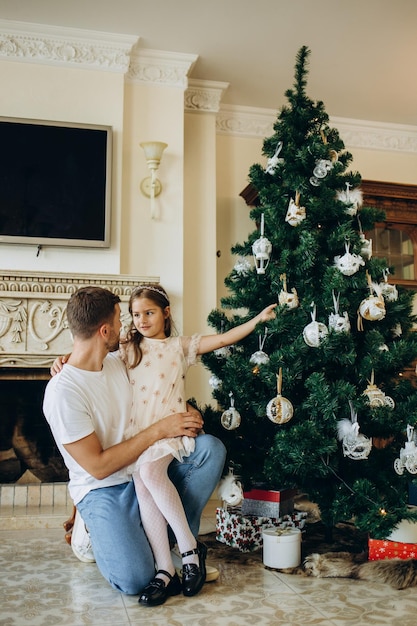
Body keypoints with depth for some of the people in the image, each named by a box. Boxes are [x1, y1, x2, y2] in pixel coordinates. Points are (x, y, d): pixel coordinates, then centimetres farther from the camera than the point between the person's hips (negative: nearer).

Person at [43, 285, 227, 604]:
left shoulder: (118, 361, 1)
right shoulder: (62, 391, -22)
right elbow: (98, 466, -21)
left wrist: (186, 414, -4)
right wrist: (159, 429, -20)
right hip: (104, 491, -6)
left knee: (211, 447, -17)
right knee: (135, 580, -27)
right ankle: (108, 535, 7)